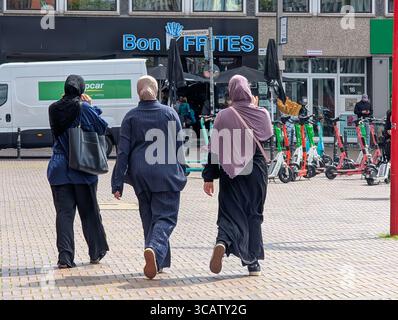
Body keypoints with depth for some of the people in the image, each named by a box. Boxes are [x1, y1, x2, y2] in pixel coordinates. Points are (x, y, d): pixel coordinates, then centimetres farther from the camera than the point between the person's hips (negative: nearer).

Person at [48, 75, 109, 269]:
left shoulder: (54, 109, 1)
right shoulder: (84, 109, -10)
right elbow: (103, 128, -1)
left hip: (59, 170, 2)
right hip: (83, 168, -2)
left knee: (64, 213, 2)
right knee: (89, 212, 11)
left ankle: (65, 257, -6)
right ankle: (96, 253, 23)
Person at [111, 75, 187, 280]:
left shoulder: (131, 117, 2)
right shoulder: (169, 113, 1)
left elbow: (123, 151, -1)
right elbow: (178, 146, 4)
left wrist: (117, 183, 0)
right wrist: (179, 172, 16)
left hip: (141, 175, 2)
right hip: (166, 174, -2)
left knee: (149, 217, 15)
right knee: (165, 217, -4)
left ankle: (159, 262, 16)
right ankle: (155, 250, -31)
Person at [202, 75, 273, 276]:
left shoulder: (223, 116, -7)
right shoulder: (262, 115, -3)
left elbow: (215, 149, -6)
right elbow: (269, 138, 16)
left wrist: (209, 177, -1)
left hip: (230, 174, -1)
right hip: (256, 172, 1)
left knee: (231, 213, 2)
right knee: (254, 215, 11)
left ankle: (223, 243, -29)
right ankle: (253, 263, 11)